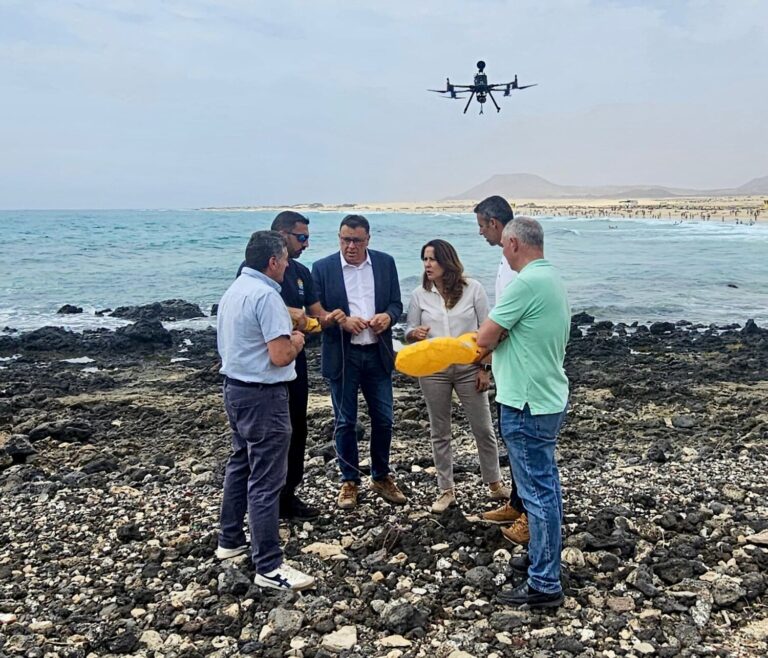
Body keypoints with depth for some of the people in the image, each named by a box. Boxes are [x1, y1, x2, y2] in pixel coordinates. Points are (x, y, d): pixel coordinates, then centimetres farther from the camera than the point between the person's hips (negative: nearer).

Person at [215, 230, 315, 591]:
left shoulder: (234, 290, 11)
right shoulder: (266, 295, -19)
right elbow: (280, 356, -24)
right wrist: (297, 341, -3)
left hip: (234, 388, 10)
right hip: (263, 396, -10)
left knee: (239, 465, 21)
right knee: (265, 480, -5)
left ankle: (230, 541, 33)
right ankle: (268, 566, 1)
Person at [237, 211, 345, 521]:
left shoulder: (301, 272, 11)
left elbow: (317, 313, 11)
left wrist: (329, 318, -12)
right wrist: (286, 312, -28)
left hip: (294, 358, 7)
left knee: (296, 428, 12)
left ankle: (288, 494, 25)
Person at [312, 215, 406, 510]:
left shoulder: (385, 262, 3)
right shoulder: (323, 267, -4)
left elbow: (396, 303, 7)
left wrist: (388, 316, -15)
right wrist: (342, 321, -21)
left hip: (378, 354, 2)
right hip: (342, 356, -2)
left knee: (383, 419, 10)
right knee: (345, 422, 7)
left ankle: (381, 477, 29)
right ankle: (350, 481, 24)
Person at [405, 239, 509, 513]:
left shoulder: (472, 288, -6)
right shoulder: (419, 294, -1)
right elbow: (409, 331, 5)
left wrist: (485, 367, -5)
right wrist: (415, 333, -19)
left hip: (469, 368, -1)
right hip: (433, 370, 2)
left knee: (483, 429, 8)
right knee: (439, 432, 10)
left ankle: (494, 484, 28)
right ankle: (446, 490, 23)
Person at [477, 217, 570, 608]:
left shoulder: (526, 283, -20)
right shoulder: (553, 279, 11)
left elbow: (484, 338, -18)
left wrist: (486, 331, 5)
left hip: (528, 405, -10)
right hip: (550, 397, 10)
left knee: (537, 491, -2)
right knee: (545, 484, 20)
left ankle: (544, 585, 8)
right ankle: (543, 557, 36)